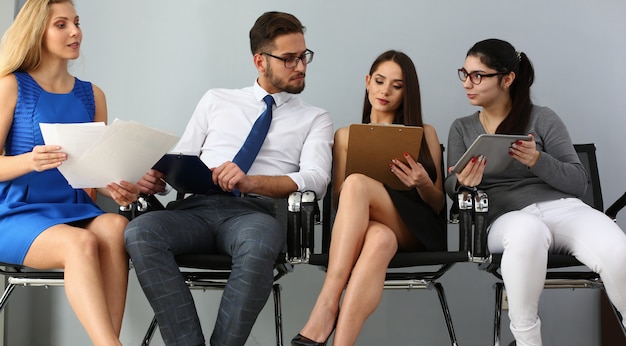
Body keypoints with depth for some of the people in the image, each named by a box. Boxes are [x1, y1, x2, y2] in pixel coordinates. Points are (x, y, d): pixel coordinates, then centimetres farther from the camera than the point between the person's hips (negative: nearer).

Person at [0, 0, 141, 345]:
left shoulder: (92, 95, 13)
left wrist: (115, 188, -11)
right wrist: (29, 161, -26)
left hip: (75, 210, 4)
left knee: (116, 227, -31)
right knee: (81, 243, -34)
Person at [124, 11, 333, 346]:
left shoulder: (315, 119, 17)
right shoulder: (216, 100, 23)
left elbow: (315, 179, -1)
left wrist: (251, 182, -18)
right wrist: (156, 176, -5)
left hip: (253, 211, -2)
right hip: (196, 207, 2)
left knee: (259, 243, -40)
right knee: (140, 232, -32)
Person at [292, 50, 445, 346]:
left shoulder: (425, 134, 19)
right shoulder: (346, 136, 22)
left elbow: (437, 205, 15)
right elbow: (339, 201, 15)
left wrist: (423, 184, -8)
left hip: (415, 231, -1)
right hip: (361, 227, 1)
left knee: (357, 184, -35)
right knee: (379, 239, -40)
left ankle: (326, 308, -48)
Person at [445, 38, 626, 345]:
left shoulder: (542, 118, 10)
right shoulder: (461, 128, 18)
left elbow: (579, 182, 6)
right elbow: (451, 185, 8)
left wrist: (538, 161, -14)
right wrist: (464, 182, -17)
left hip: (563, 207, 0)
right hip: (507, 217, 0)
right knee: (527, 230, -41)